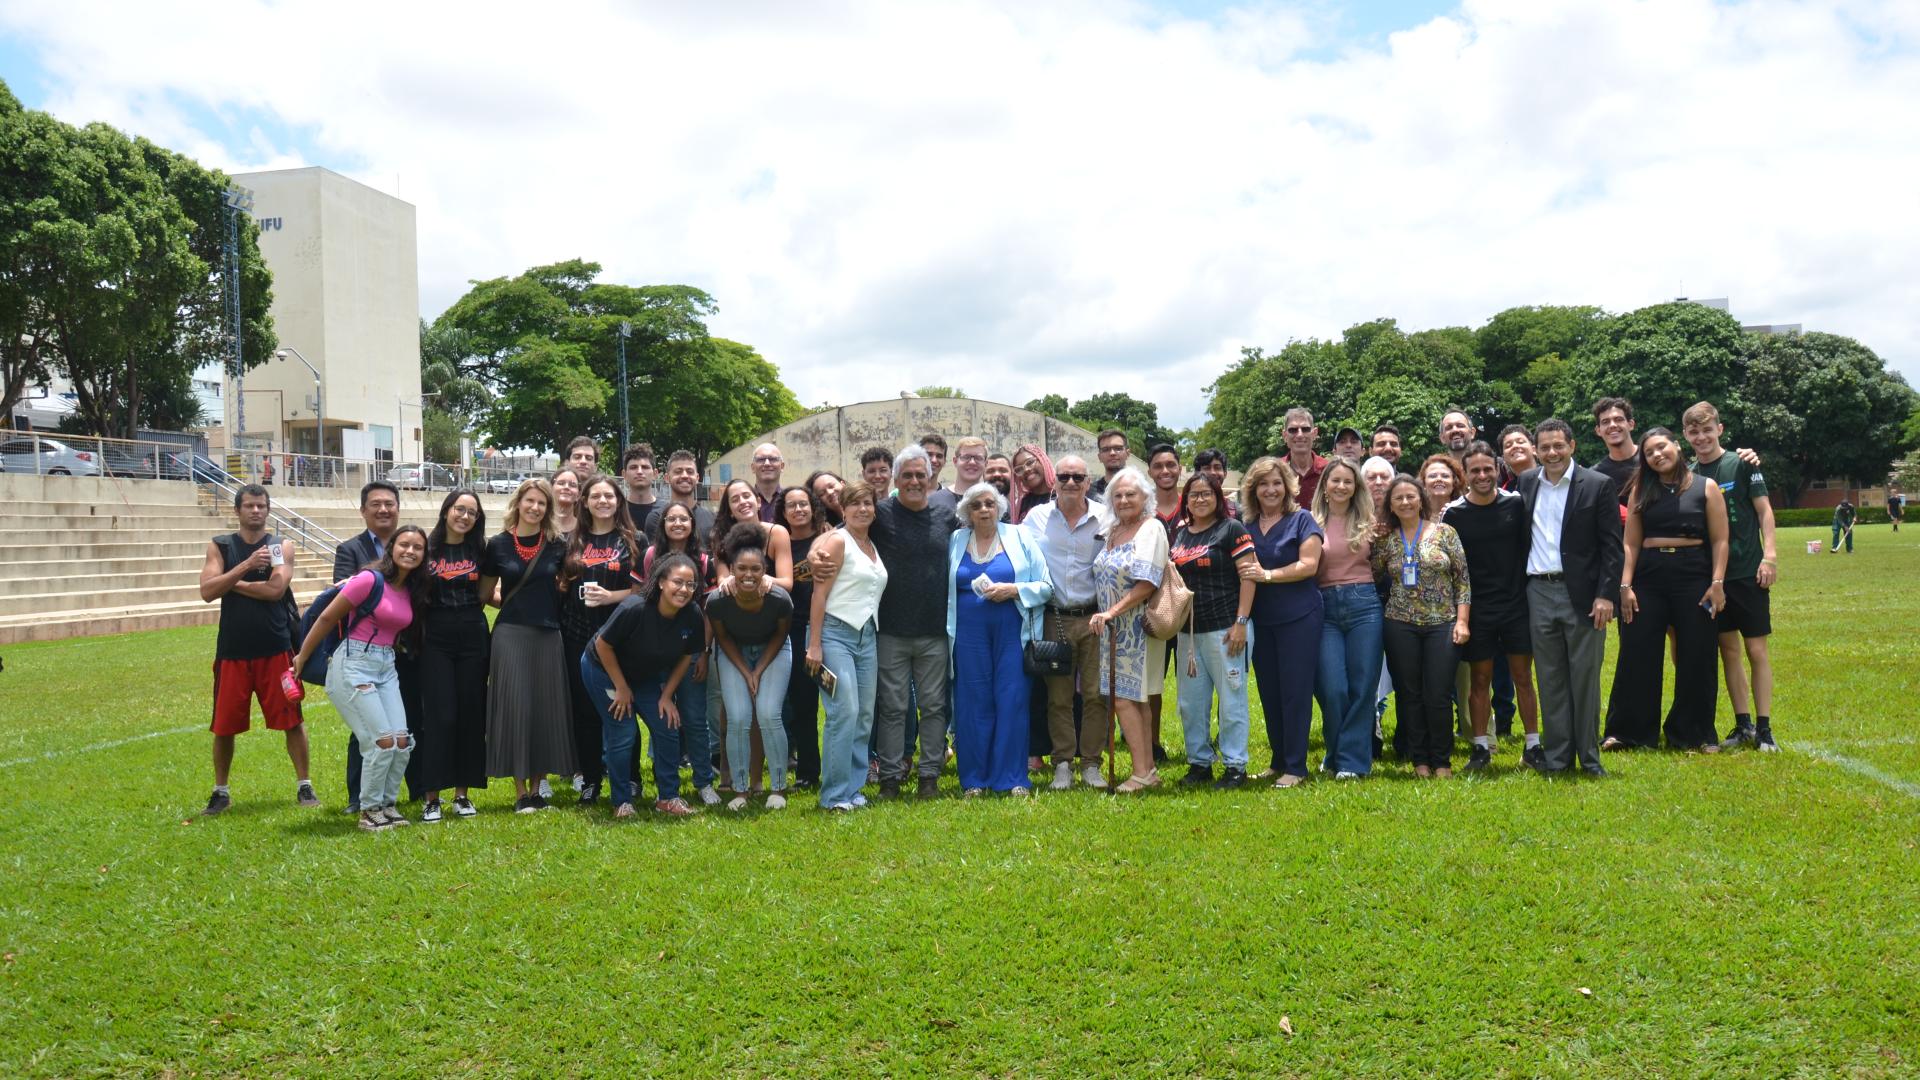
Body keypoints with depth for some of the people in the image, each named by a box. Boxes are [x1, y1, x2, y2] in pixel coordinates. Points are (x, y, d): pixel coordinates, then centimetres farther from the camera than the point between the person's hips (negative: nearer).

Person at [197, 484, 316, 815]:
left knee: (292, 719, 1)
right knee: (224, 725, 8)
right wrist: (245, 566, -17)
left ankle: (304, 785, 12)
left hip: (276, 649, -1)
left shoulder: (282, 546, 2)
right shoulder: (220, 547, 5)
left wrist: (229, 582, -7)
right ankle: (221, 791, 23)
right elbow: (207, 591, -8)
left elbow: (275, 589, -14)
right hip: (233, 651, 1)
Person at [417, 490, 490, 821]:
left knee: (471, 713, 4)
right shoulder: (427, 548, 1)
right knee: (439, 715, -6)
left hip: (473, 637, 2)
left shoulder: (480, 550, 6)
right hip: (435, 639, -2)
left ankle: (463, 792, 14)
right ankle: (432, 796, 2)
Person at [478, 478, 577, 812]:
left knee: (546, 708, 3)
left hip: (547, 634, 2)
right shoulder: (499, 544, 2)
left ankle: (537, 787, 13)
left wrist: (547, 598, 4)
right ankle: (520, 792, 2)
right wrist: (509, 600, 0)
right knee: (514, 706, -5)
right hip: (511, 633, -2)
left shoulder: (557, 544, 5)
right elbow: (485, 594, 11)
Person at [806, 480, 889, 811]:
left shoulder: (873, 545, 15)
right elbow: (820, 594, -11)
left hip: (867, 636, 7)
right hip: (835, 633, -7)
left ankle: (853, 788, 14)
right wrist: (814, 645, -16)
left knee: (865, 714, 6)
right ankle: (835, 794, -5)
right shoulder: (838, 541, -6)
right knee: (845, 712, -12)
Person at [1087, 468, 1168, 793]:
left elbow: (1147, 584, -18)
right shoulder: (1112, 531, 14)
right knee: (1135, 699, 8)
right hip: (1113, 629, 7)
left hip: (1137, 627, -7)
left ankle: (1142, 772, -4)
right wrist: (1102, 615, 8)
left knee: (1123, 698, -10)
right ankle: (1148, 770, 13)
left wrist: (1112, 612, -21)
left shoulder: (1151, 529, -9)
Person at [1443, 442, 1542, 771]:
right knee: (1479, 681, 5)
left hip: (1516, 606, 0)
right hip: (1477, 611, 0)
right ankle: (1481, 747, 14)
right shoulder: (1454, 513, -2)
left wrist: (1528, 592, 1)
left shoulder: (1516, 503, 0)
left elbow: (1529, 547, 6)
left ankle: (1533, 745, 13)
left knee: (1523, 678, 5)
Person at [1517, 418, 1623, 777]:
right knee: (1550, 677, 8)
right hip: (1539, 592, 4)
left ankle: (1589, 757, 12)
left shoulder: (1598, 485, -2)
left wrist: (1606, 595, -11)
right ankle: (1556, 756, 15)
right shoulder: (1526, 482, 9)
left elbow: (1612, 545, -5)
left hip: (1581, 593, -3)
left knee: (1585, 677, 2)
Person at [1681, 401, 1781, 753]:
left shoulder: (1741, 464, -4)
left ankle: (1764, 728, 5)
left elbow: (1764, 510, -4)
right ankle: (1743, 724, 17)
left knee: (1756, 650, -1)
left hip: (1747, 572, -4)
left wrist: (1769, 556, -13)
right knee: (1728, 650, 8)